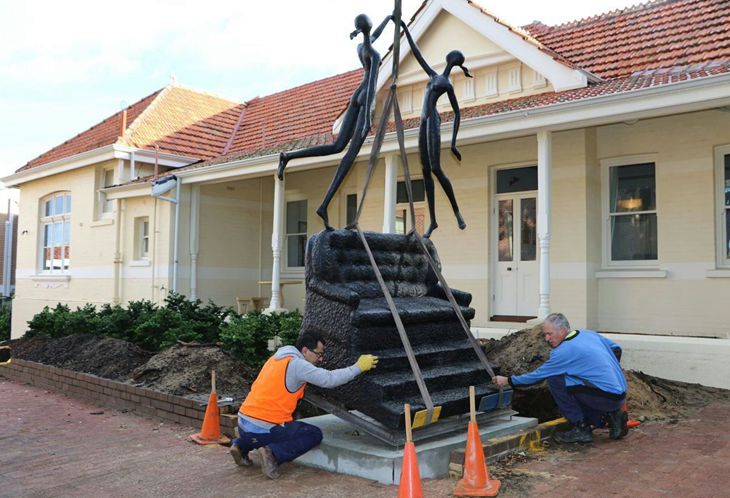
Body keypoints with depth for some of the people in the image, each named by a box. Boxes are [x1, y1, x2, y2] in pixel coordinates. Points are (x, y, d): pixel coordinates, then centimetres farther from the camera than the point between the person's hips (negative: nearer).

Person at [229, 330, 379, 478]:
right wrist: (359, 367, -7)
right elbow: (329, 379, -16)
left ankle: (241, 445, 14)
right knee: (314, 434, 6)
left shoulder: (276, 358, 13)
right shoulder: (297, 364, -13)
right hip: (263, 429, -8)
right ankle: (272, 454, -11)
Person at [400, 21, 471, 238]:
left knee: (436, 169, -18)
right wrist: (405, 29, 31)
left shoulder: (448, 84, 3)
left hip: (433, 121, -7)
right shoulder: (434, 76, 23)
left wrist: (453, 143, -8)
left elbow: (457, 112, -1)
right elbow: (417, 54, 29)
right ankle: (432, 220, -1)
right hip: (424, 123, 7)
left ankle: (456, 211, -3)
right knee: (425, 171, 0)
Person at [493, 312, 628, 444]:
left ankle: (581, 429, -4)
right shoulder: (590, 334, 9)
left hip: (607, 397, -9)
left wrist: (508, 380, 3)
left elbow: (537, 376, -7)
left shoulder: (564, 352, -14)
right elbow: (616, 349, 22)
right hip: (620, 394, 9)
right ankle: (611, 416, 13)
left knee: (555, 380, -10)